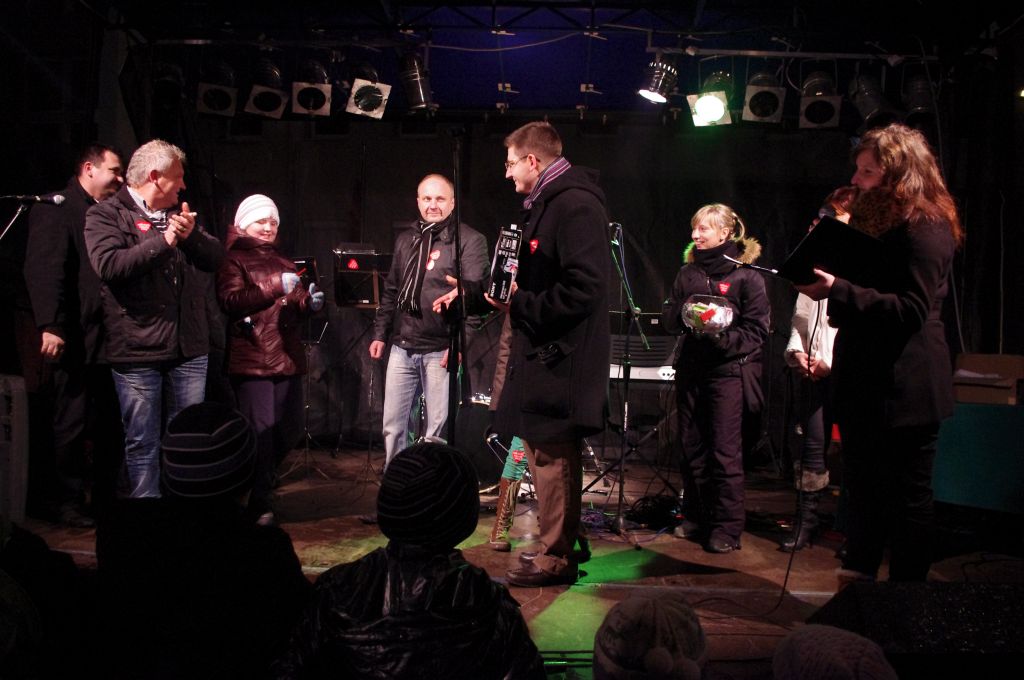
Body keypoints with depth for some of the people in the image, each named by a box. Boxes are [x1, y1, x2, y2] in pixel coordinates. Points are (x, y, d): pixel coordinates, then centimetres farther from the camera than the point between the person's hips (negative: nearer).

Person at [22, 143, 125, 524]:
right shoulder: (55, 210, -3)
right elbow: (44, 271, -12)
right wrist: (50, 327, -21)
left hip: (111, 337, 6)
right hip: (75, 338, -6)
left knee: (111, 424, 10)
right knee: (72, 424, 3)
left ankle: (110, 495, 20)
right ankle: (70, 501, 15)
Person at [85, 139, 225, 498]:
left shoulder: (180, 214, 18)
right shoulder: (105, 215, -1)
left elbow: (218, 257, 11)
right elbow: (109, 266, -17)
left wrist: (192, 235, -7)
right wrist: (164, 241, -15)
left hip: (189, 347, 5)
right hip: (138, 349, -5)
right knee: (143, 445, 2)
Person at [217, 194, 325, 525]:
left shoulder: (283, 261, 21)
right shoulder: (233, 260, 1)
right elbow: (231, 300, -14)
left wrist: (309, 302, 1)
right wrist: (276, 288, -23)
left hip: (288, 357, 6)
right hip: (253, 358, -6)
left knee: (291, 429, 10)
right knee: (261, 431, -7)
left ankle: (262, 480, 33)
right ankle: (257, 503, 5)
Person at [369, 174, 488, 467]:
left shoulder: (470, 241, -5)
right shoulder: (406, 240, 16)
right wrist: (380, 333, 16)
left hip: (440, 351, -6)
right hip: (402, 348, 6)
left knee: (438, 429, 2)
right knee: (393, 426, 11)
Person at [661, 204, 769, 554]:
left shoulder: (746, 275, -3)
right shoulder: (688, 272, 13)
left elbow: (757, 331, -6)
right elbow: (668, 318, 10)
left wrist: (722, 337, -21)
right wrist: (683, 313, -11)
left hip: (728, 371, -5)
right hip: (690, 370, 5)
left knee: (725, 452, -3)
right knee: (691, 447, 10)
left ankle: (727, 527, 5)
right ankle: (696, 516, 23)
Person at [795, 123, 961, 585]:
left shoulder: (924, 229, -13)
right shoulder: (873, 218, 15)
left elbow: (912, 309, -22)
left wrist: (837, 291, -29)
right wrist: (823, 267, 4)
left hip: (903, 386, -9)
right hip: (866, 379, 9)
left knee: (907, 495, 1)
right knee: (863, 487, 16)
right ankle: (857, 580, 28)